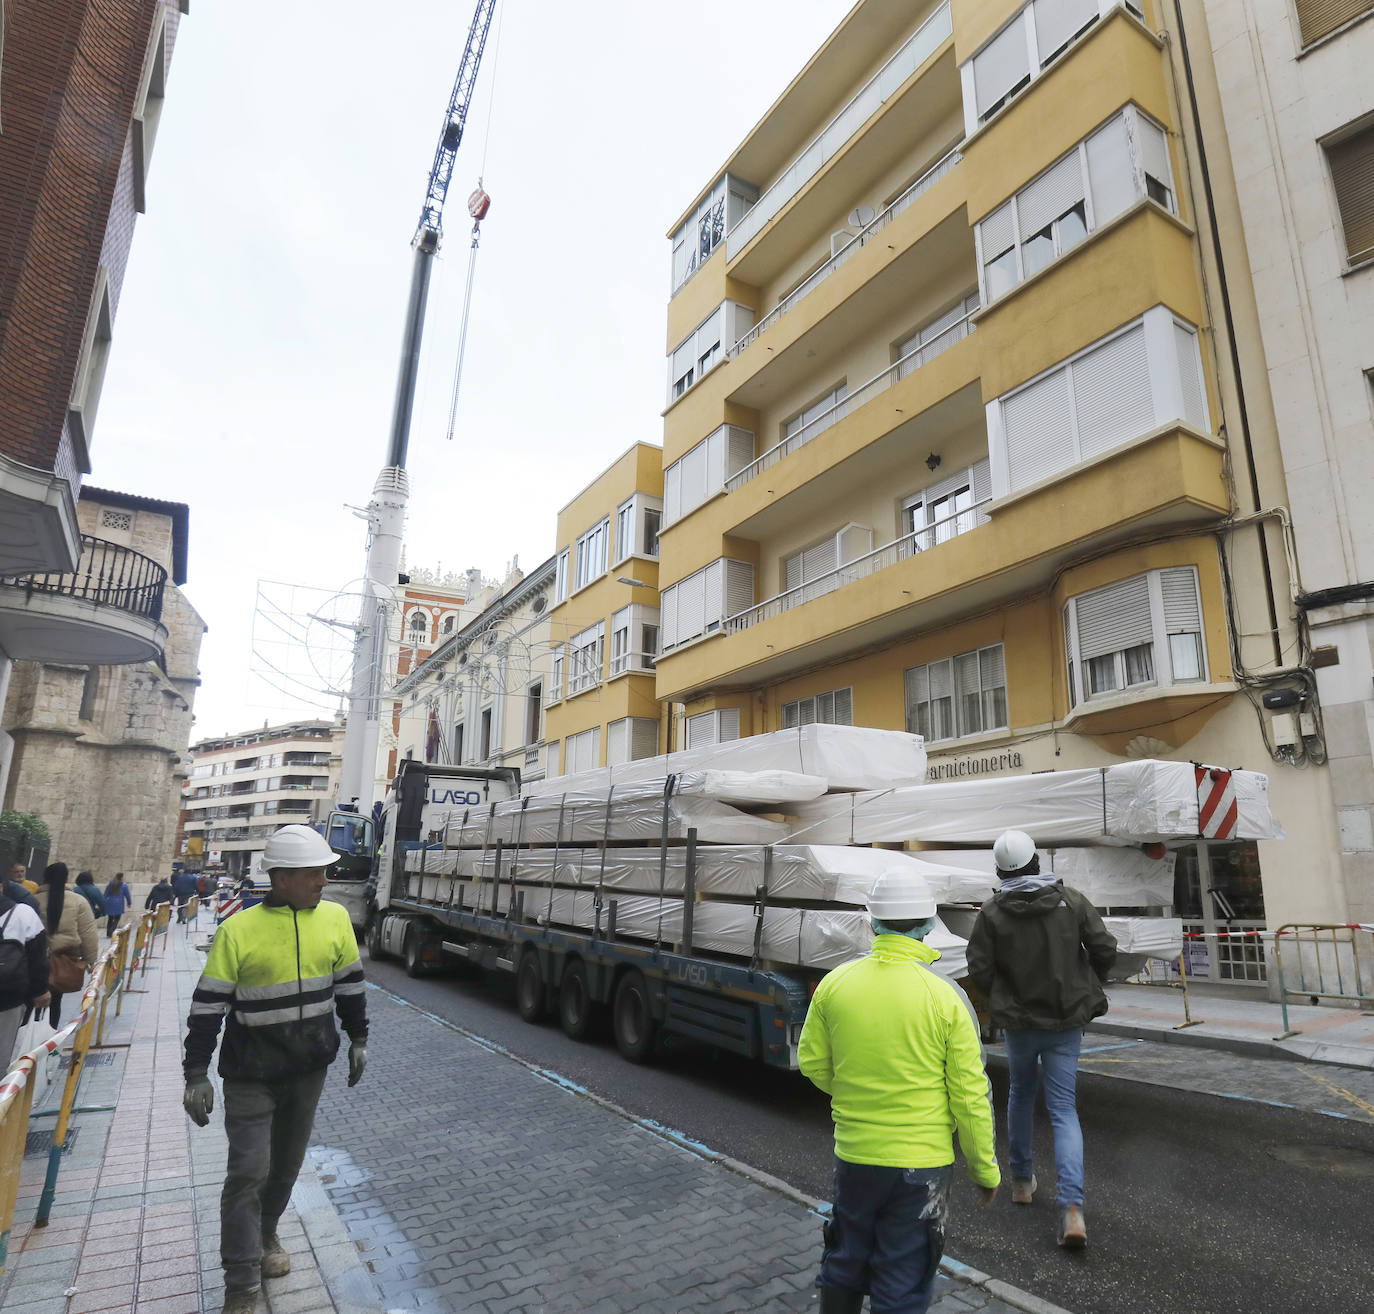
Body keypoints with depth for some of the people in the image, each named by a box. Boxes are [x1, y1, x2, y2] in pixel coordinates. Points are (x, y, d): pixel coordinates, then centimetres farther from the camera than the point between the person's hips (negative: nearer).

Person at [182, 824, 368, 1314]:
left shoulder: (335, 919, -5)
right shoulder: (239, 930, -15)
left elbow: (350, 984, 7)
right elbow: (207, 1006, -8)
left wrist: (358, 1039, 11)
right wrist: (197, 1075, -7)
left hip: (309, 1070, 4)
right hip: (251, 1076, -3)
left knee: (286, 1165, 18)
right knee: (248, 1173, 0)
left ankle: (266, 1235, 43)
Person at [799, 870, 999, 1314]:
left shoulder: (834, 984, -10)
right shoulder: (946, 998, -16)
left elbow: (812, 1062, 1)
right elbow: (970, 1096, -10)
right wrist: (986, 1170, 4)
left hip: (853, 1153, 2)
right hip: (922, 1161, -2)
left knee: (844, 1263, 24)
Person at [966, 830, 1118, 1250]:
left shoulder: (992, 912, -12)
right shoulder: (1072, 900, -8)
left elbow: (979, 971, -11)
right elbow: (1105, 949, -6)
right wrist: (1084, 987, 13)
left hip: (1019, 1021, 0)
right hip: (1066, 1022, 1)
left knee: (1020, 1095, 22)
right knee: (1064, 1109, 7)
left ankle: (1022, 1180, 36)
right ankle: (1071, 1208, -6)